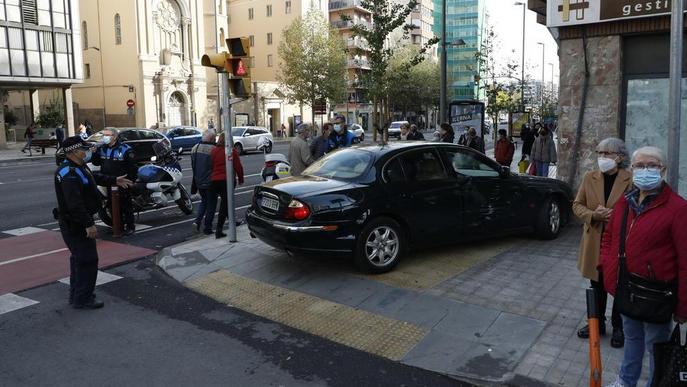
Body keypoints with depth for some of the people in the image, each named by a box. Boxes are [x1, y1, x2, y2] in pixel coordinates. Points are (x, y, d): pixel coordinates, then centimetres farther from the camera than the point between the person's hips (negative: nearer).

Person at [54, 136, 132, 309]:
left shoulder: (79, 167, 9)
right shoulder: (69, 174, -25)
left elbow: (94, 177, 30)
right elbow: (75, 204, -31)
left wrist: (114, 180, 34)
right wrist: (88, 224, -31)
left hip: (78, 223, 11)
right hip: (75, 224, -11)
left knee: (79, 258, 21)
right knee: (88, 260, -5)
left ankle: (76, 295, 35)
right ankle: (83, 299, 5)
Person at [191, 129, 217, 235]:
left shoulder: (194, 148, 3)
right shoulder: (213, 149, -19)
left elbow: (192, 165, 11)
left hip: (198, 181, 6)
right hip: (210, 182, -6)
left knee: (203, 200, 24)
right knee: (211, 203, 7)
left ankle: (198, 220, 8)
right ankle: (207, 227, 9)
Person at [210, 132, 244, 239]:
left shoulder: (213, 150, 4)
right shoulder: (232, 151, -7)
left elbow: (211, 166, 8)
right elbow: (238, 166, -5)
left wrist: (212, 177, 18)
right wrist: (240, 178, 8)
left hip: (215, 180, 5)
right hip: (227, 179, -5)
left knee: (225, 201, 22)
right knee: (225, 203, -5)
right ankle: (219, 230, -11)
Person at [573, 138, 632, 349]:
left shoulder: (631, 180, -10)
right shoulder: (589, 177, 1)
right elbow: (577, 205, 4)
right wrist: (594, 215, -14)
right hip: (595, 242, 3)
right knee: (597, 286, 17)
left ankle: (618, 327, 28)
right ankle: (597, 323, 34)